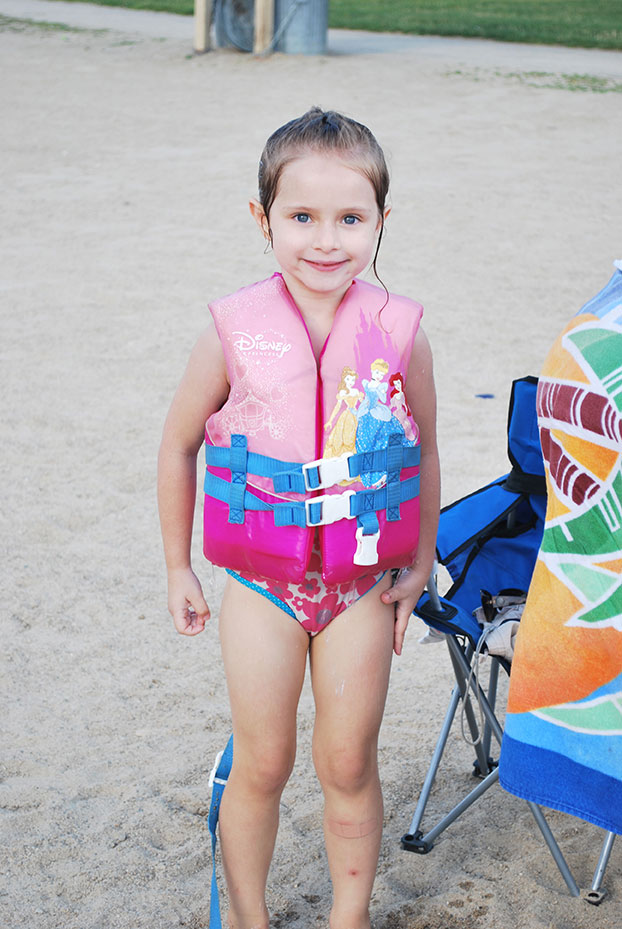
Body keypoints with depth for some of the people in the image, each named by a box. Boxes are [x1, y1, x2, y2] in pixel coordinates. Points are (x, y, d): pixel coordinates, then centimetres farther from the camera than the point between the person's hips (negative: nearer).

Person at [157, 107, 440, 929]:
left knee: (349, 765, 10)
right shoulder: (234, 332, -13)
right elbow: (179, 445, 0)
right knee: (261, 765, 10)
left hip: (364, 582, 1)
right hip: (260, 583, 0)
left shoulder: (398, 332, -11)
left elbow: (424, 454, 3)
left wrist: (419, 567, 6)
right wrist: (178, 568, 5)